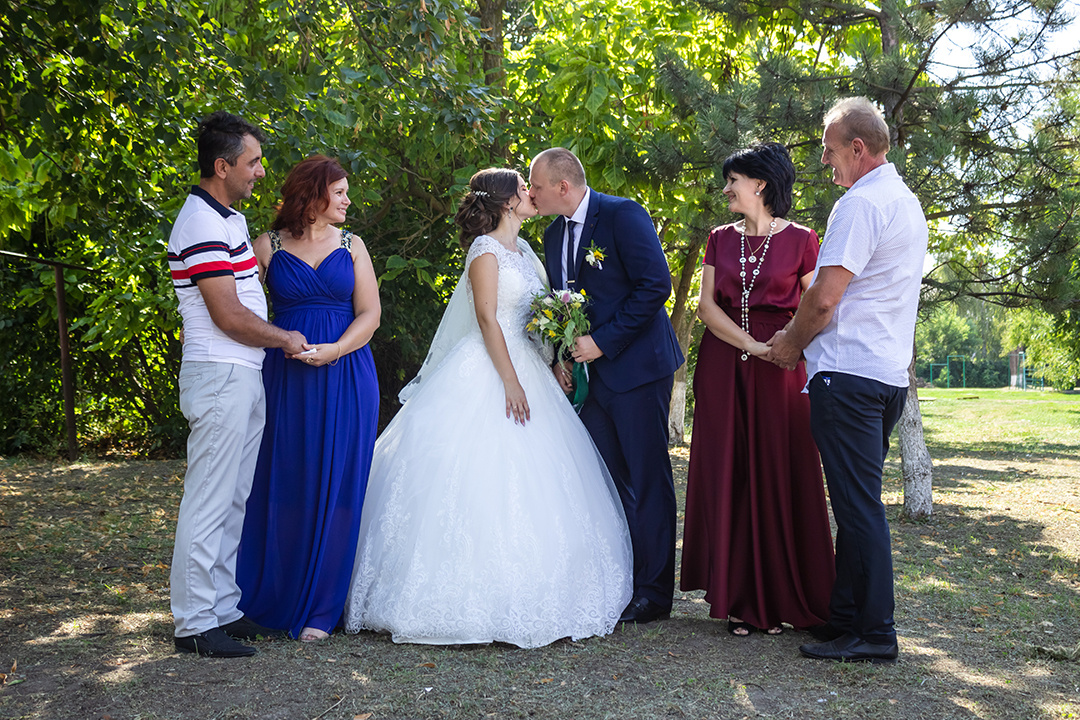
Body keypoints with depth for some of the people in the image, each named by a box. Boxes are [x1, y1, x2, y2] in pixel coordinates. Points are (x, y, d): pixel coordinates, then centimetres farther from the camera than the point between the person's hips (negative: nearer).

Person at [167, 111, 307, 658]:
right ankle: (195, 622, 3)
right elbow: (227, 314, -19)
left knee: (233, 499, 14)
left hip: (244, 376, 10)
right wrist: (285, 338, -6)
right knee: (209, 502, -4)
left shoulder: (229, 218, 17)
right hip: (220, 377, -10)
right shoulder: (203, 224, -16)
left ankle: (223, 607, 22)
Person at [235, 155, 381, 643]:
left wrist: (333, 351, -12)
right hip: (286, 378, -1)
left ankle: (319, 607, 11)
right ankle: (271, 598, 18)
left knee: (335, 487, 1)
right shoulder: (268, 246, 5)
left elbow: (369, 314, 3)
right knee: (283, 485, 1)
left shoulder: (351, 246, 9)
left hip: (346, 378, 1)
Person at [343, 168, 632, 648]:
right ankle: (476, 604, -4)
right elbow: (487, 317, -14)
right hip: (488, 372, -9)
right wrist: (510, 381, -18)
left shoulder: (523, 250, 17)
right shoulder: (486, 249, -8)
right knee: (485, 478, -9)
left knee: (531, 483, 7)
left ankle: (524, 598, 12)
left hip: (526, 369, 9)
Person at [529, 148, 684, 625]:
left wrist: (603, 342, -18)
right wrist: (561, 357, 4)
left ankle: (652, 593, 8)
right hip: (593, 370, 7)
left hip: (636, 365, -7)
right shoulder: (553, 235, 13)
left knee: (647, 479, -1)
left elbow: (656, 285, -17)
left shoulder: (623, 215, -11)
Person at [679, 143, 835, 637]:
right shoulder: (721, 238, 10)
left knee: (780, 476, 0)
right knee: (727, 476, 3)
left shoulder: (800, 239, 0)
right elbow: (707, 306, 2)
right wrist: (752, 344, -13)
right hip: (722, 366, 3)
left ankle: (779, 598, 11)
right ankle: (738, 597, 11)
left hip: (780, 371, -3)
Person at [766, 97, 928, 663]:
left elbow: (824, 298, -17)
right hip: (891, 372, 10)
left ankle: (873, 633, 1)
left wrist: (791, 342, 1)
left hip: (848, 374, -10)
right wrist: (805, 338, 22)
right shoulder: (908, 202, 18)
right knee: (860, 503, 13)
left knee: (857, 505, -5)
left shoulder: (859, 204, -13)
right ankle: (845, 616, 20)